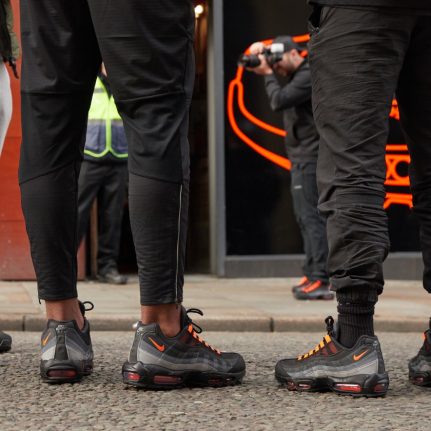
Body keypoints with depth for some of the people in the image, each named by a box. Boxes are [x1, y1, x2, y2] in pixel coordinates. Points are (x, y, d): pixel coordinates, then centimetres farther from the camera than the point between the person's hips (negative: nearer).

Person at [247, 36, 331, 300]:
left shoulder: (308, 75, -14)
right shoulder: (297, 75, 16)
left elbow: (278, 101, -22)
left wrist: (268, 74, -8)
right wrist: (260, 56, 8)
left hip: (310, 157, -11)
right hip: (302, 159, 11)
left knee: (311, 216, -15)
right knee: (305, 217, 13)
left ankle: (320, 281, -19)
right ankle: (313, 276, 18)